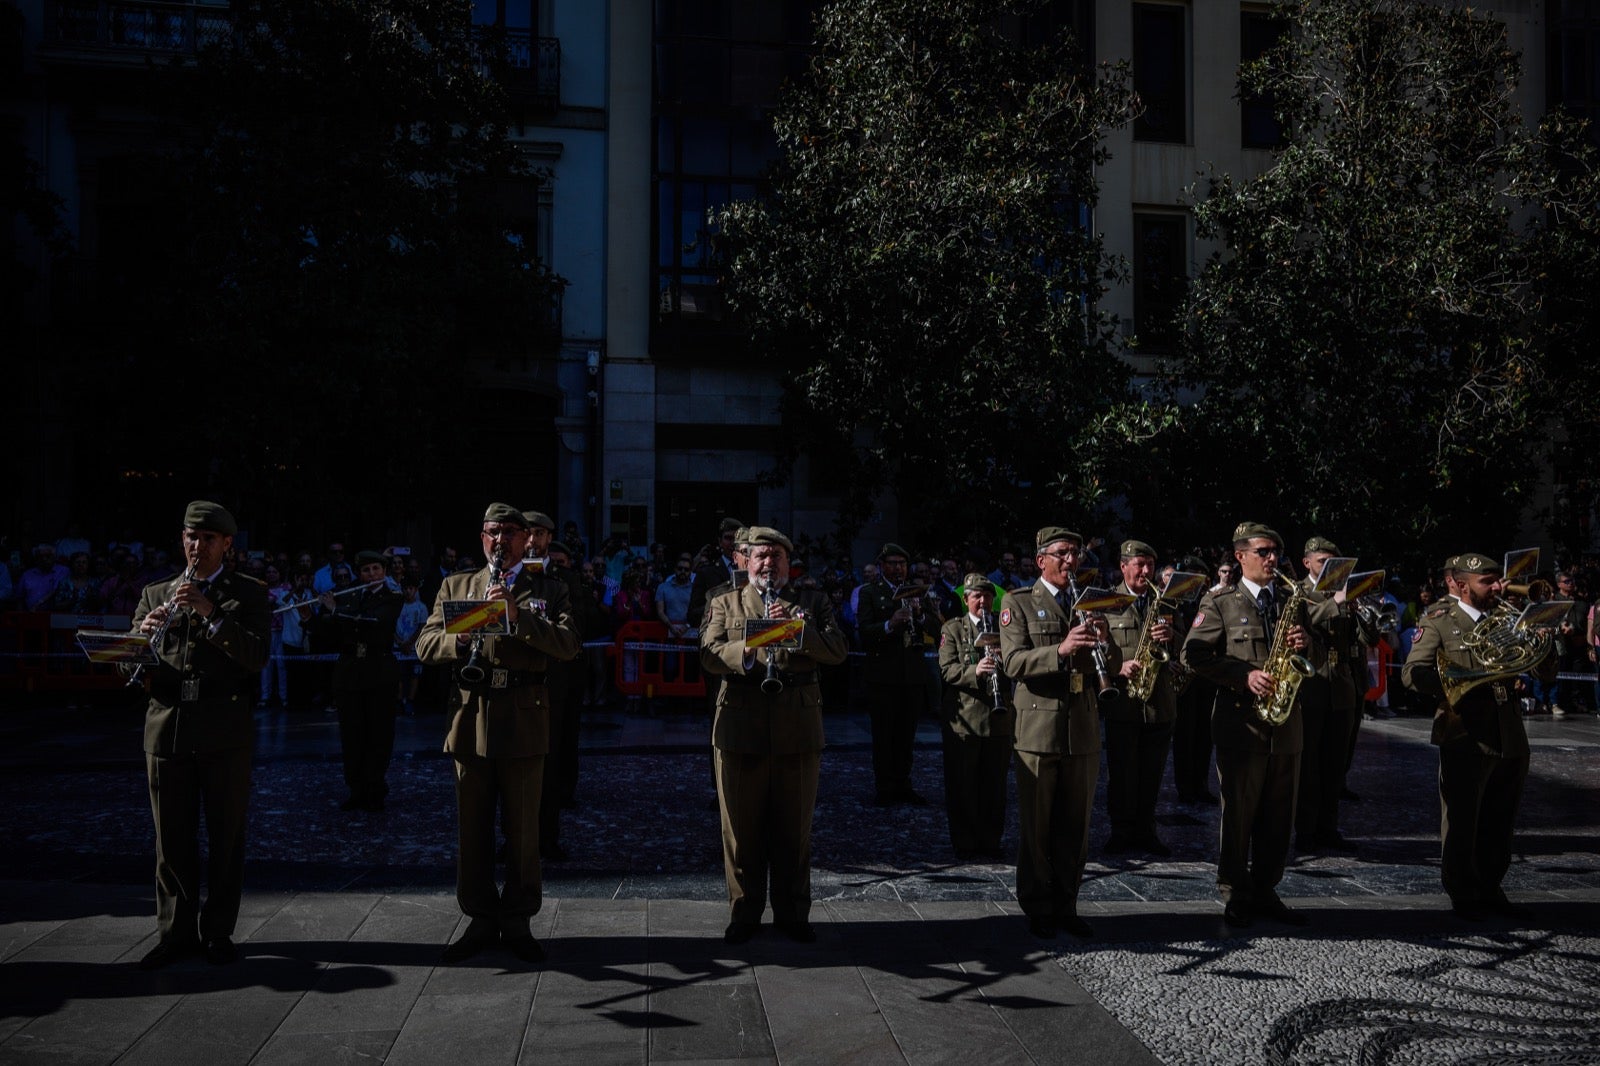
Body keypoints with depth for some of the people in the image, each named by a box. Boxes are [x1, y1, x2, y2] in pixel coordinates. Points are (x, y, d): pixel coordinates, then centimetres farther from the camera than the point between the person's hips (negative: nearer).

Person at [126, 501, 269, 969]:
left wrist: (211, 613, -19)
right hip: (167, 730, 3)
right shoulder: (156, 594, 14)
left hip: (225, 732, -2)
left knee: (225, 837, 4)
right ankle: (176, 932, 18)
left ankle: (217, 931, 15)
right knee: (173, 838, 7)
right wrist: (144, 633, -14)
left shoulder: (249, 594, 5)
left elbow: (257, 657, -10)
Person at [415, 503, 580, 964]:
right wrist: (465, 636, -16)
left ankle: (517, 922, 20)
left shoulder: (548, 590, 7)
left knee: (523, 830, 6)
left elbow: (569, 644, -8)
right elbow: (425, 644, 4)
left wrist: (518, 616, -19)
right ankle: (480, 920, 23)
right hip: (471, 721, 2)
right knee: (472, 828, 9)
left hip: (524, 723, -2)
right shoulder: (456, 586, 14)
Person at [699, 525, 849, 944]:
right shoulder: (724, 603, 12)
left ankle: (793, 913, 21)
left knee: (795, 827, 8)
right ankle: (744, 913, 20)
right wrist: (745, 653, -23)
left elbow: (838, 651, -3)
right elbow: (709, 654, -4)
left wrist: (796, 628, -17)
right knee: (741, 827, 6)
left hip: (798, 728, 0)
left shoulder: (813, 603, 12)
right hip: (741, 726, 0)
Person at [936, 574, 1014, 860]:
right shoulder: (952, 629, 4)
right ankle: (964, 844, 13)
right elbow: (947, 671, -7)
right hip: (963, 719, -3)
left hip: (1000, 718, 3)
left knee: (995, 785, 8)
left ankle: (990, 842, 19)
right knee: (962, 786, 3)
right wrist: (974, 671, -25)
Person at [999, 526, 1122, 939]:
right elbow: (1013, 663, -13)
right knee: (1036, 827, 3)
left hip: (1084, 730, 4)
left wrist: (1105, 642, -12)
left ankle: (1066, 905, 21)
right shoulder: (1018, 603, 0)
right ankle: (1038, 909, 15)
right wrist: (1061, 649, -27)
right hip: (1038, 730, -4)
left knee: (1075, 827, 9)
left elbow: (1114, 666, 10)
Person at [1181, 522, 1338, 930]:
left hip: (1286, 724, 4)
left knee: (1279, 815, 10)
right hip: (1241, 723, -4)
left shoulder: (1291, 598, 13)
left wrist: (1305, 640, -14)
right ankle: (1235, 896, 14)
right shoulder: (1220, 602, 0)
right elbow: (1193, 654, -9)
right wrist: (1244, 675, -19)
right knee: (1238, 813, 2)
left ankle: (1265, 891, 23)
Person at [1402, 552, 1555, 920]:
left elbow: (1545, 672, 10)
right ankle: (1463, 895, 20)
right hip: (1465, 740, -5)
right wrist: (1456, 687, -28)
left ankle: (1490, 889, 31)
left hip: (1510, 739, 5)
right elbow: (1412, 673, -16)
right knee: (1462, 824, 5)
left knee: (1500, 825, 16)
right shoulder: (1438, 622, -4)